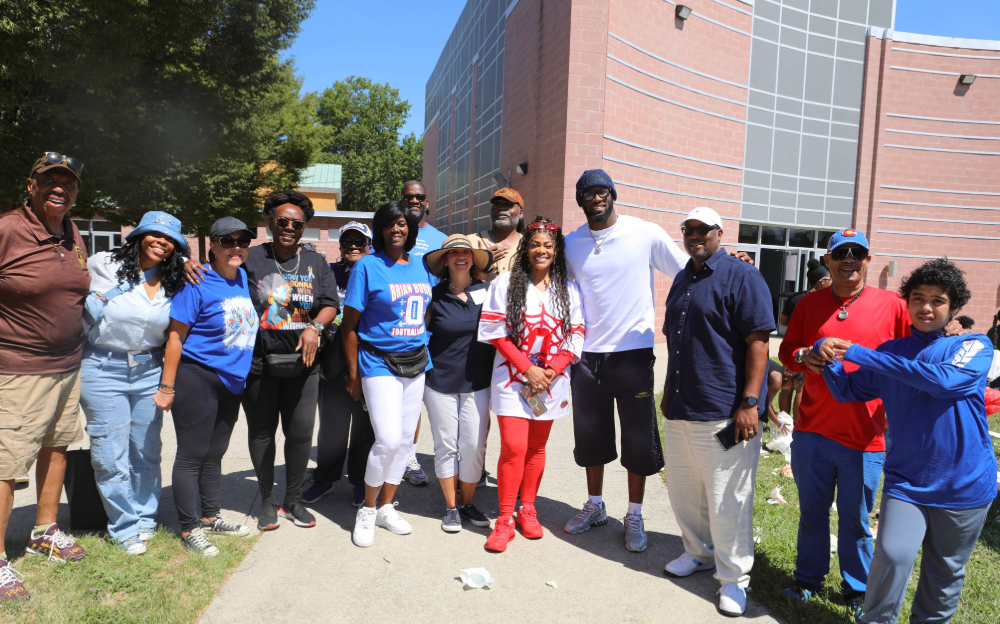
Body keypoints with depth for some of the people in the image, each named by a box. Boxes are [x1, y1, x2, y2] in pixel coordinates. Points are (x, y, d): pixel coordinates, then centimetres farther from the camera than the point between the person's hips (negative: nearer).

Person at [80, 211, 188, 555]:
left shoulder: (174, 282, 3)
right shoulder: (104, 265, -5)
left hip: (150, 370, 3)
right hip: (103, 369, -3)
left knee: (147, 452, 11)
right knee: (111, 456, 1)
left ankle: (145, 518, 29)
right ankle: (125, 527, 18)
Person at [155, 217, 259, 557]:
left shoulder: (242, 279, 8)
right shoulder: (197, 284, -13)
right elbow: (175, 336, -13)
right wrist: (167, 387, -14)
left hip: (230, 380, 7)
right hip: (197, 378, -7)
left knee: (214, 454, 17)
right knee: (192, 455, 2)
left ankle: (210, 518, 31)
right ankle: (189, 530, 14)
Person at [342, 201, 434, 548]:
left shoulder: (422, 266, 9)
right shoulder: (367, 266, -6)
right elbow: (349, 325, -5)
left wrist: (427, 354, 12)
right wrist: (353, 374, -6)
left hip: (416, 363, 6)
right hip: (379, 363, -5)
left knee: (405, 439, 9)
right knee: (388, 439, -14)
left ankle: (386, 508, 25)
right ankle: (367, 510, 9)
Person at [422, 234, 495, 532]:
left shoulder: (487, 291, 1)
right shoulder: (435, 295, -1)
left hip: (477, 382, 1)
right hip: (440, 382, 0)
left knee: (474, 446, 2)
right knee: (446, 446, 6)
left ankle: (467, 502, 23)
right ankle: (451, 507, 22)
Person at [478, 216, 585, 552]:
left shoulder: (569, 290, 7)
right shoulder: (505, 284, -1)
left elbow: (576, 336, 4)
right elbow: (496, 333, -5)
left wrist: (553, 371, -10)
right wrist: (527, 369, -12)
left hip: (552, 381, 3)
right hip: (513, 378, -3)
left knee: (536, 448, 11)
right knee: (513, 447, -9)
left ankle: (527, 510, 27)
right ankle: (504, 519, 5)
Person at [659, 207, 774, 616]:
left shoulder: (741, 277, -7)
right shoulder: (681, 280, 16)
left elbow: (757, 342, -14)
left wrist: (749, 402, -20)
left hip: (723, 413, -7)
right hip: (679, 411, 8)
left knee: (726, 501, 1)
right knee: (682, 490, 17)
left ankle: (733, 579, 18)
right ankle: (699, 552, 38)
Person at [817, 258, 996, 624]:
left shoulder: (974, 347, -5)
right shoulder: (890, 353, 4)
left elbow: (942, 379, -24)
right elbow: (848, 391, 6)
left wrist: (861, 354, -25)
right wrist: (829, 357, -15)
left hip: (964, 484, -1)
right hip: (906, 481, 1)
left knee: (945, 573, 13)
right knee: (893, 556, -15)